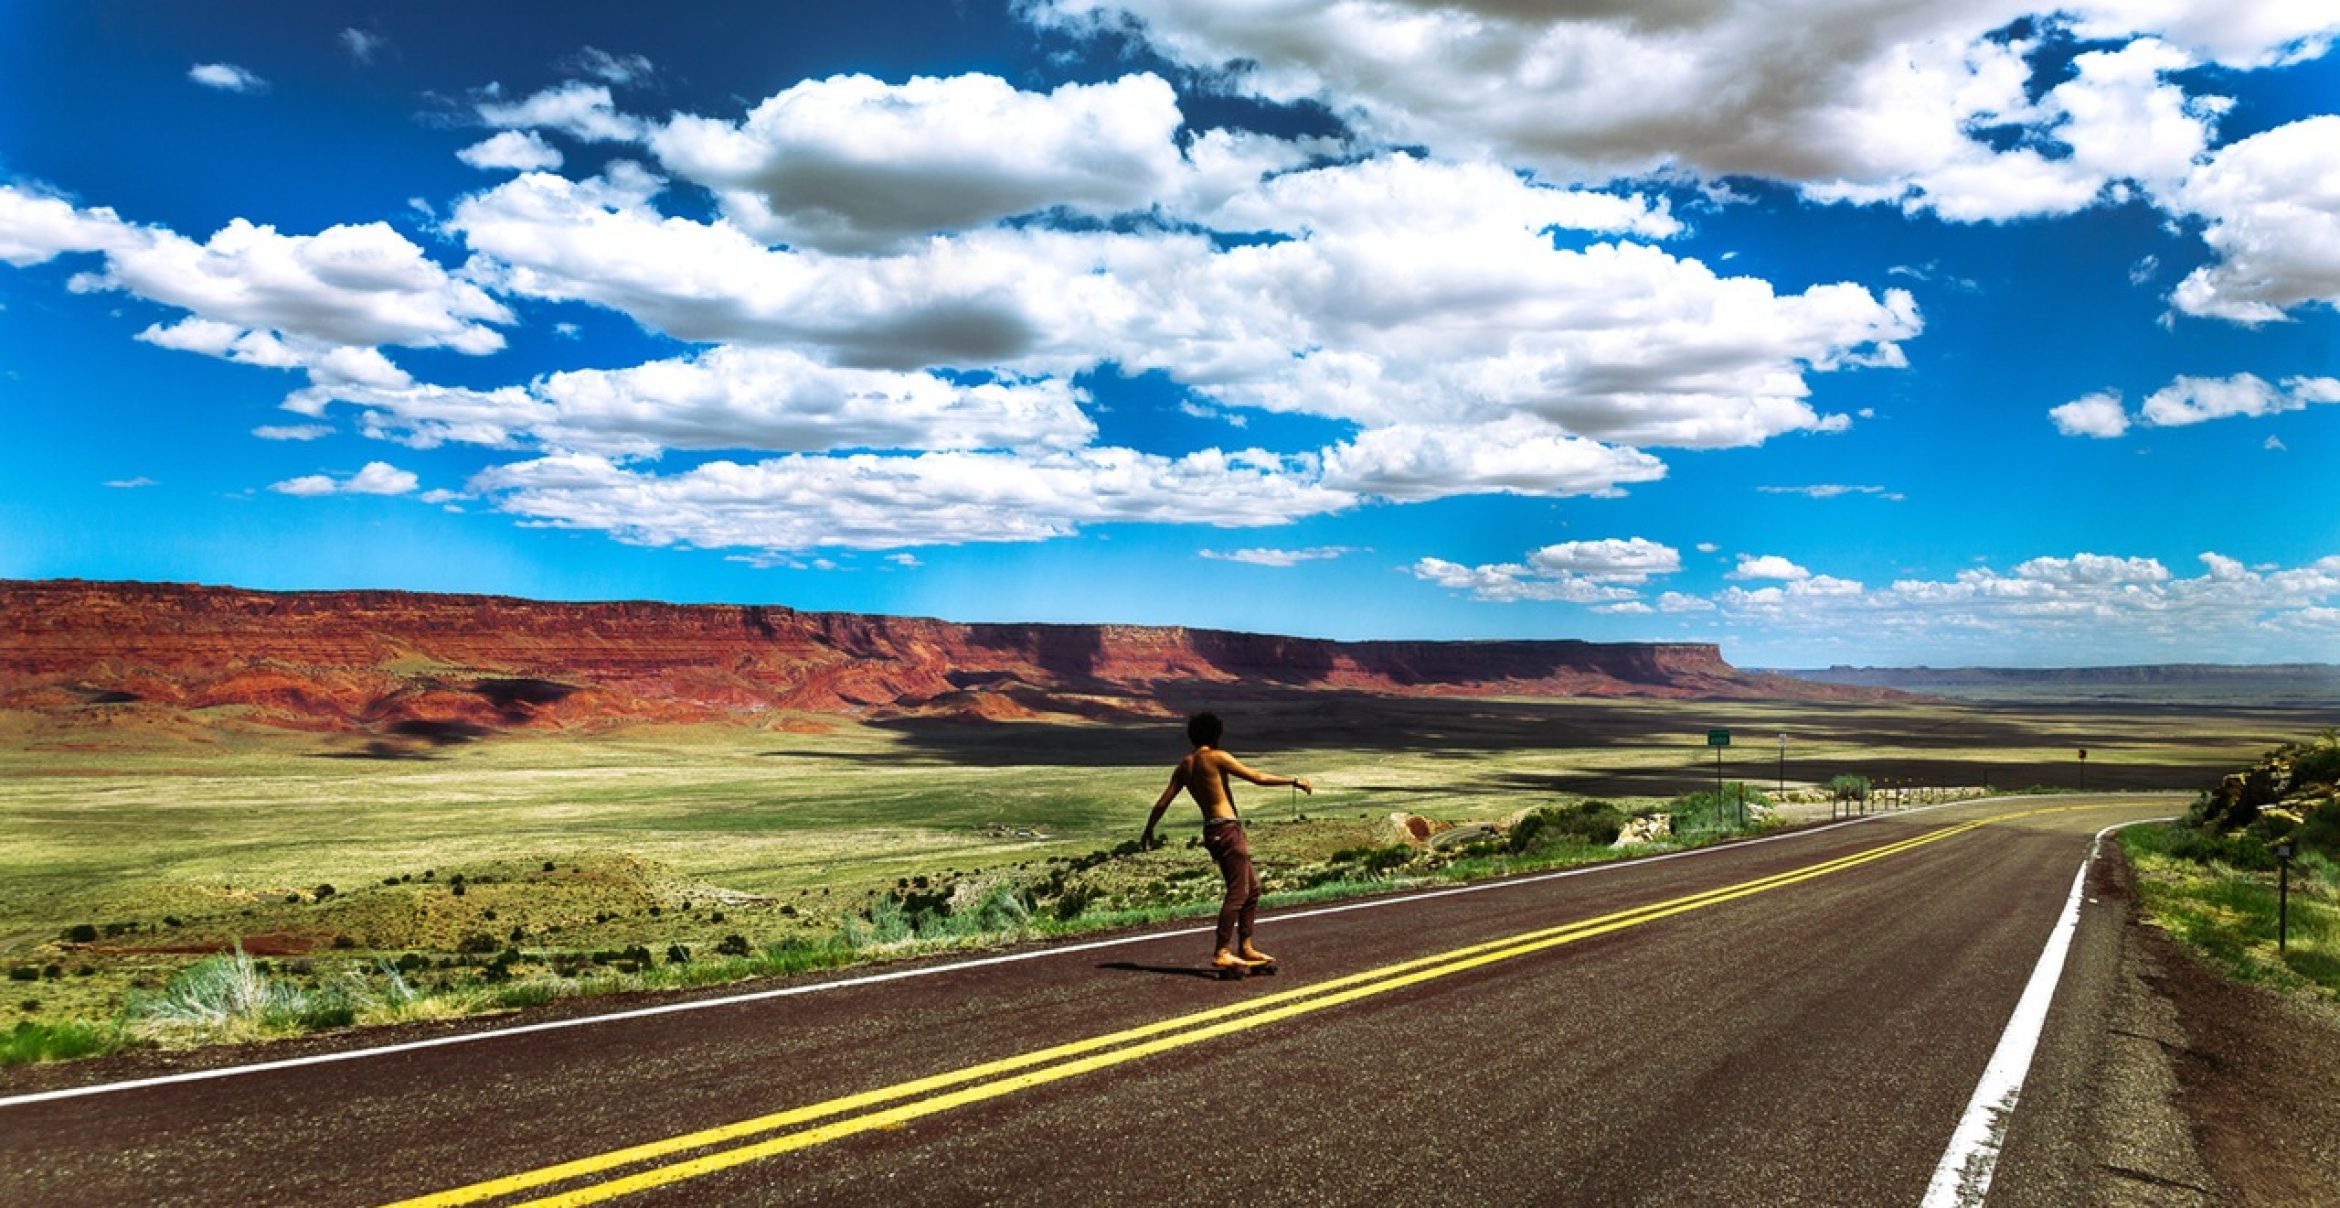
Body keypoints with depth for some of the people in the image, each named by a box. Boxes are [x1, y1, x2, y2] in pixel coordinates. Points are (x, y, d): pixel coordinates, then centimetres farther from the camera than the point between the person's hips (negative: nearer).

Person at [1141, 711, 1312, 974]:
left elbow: (1163, 802, 15)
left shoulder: (1184, 767, 14)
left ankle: (1245, 947, 18)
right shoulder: (1217, 757, -7)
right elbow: (1258, 778, -9)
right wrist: (1295, 781, -1)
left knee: (1252, 888, 16)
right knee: (1238, 892, -8)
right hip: (1227, 829, -8)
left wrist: (1149, 830, 28)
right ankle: (1222, 953, -13)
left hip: (1212, 832, 8)